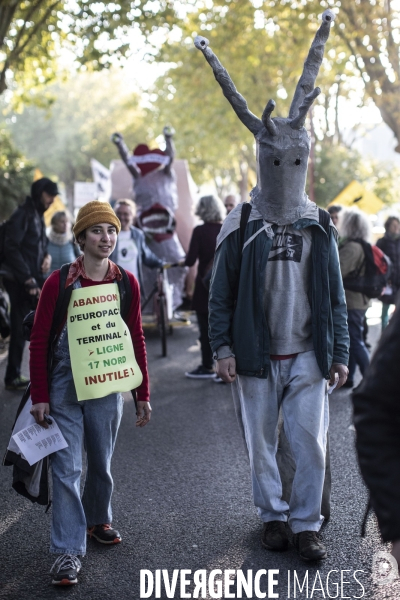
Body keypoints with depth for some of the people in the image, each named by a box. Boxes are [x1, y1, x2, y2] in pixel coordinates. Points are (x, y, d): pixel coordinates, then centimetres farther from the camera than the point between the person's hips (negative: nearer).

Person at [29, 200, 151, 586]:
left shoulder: (126, 283, 1)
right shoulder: (59, 283, -8)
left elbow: (136, 340, 7)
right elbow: (39, 341, -5)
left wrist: (142, 394, 8)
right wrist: (39, 396, -7)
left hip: (107, 388, 3)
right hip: (65, 391, -3)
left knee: (101, 464, 16)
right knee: (67, 468, -4)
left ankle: (98, 520, 40)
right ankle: (68, 551, 3)